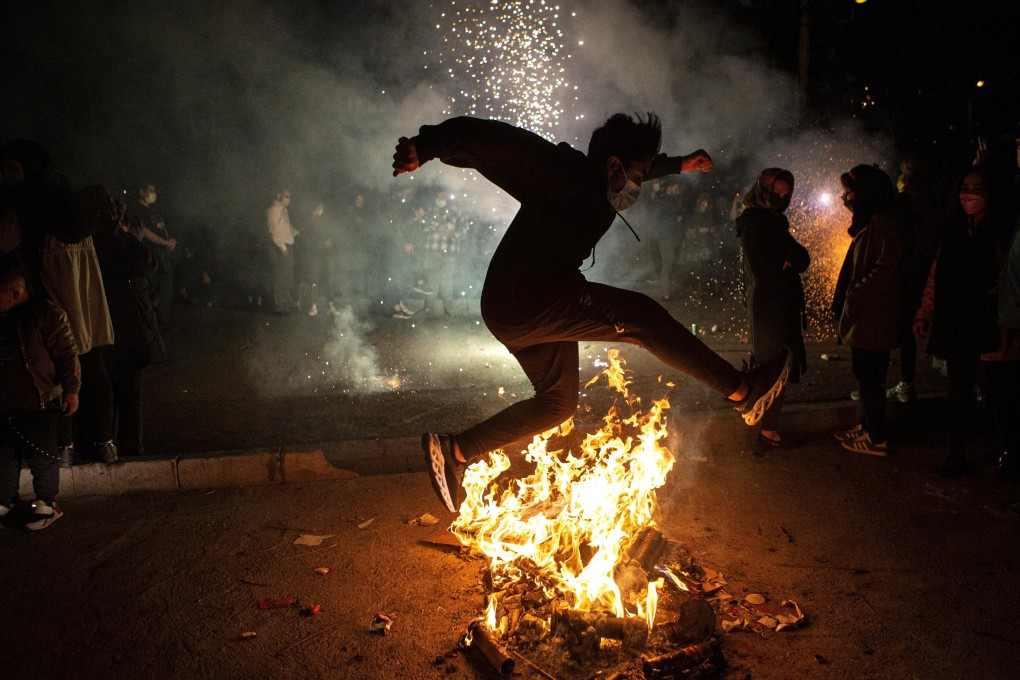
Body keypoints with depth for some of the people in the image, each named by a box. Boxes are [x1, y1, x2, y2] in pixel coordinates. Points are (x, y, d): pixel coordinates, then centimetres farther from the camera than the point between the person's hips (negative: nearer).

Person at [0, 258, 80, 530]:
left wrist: (71, 389, -12)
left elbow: (66, 354, -12)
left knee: (40, 454, 6)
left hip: (37, 403, -6)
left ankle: (47, 502, 21)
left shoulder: (45, 314, -13)